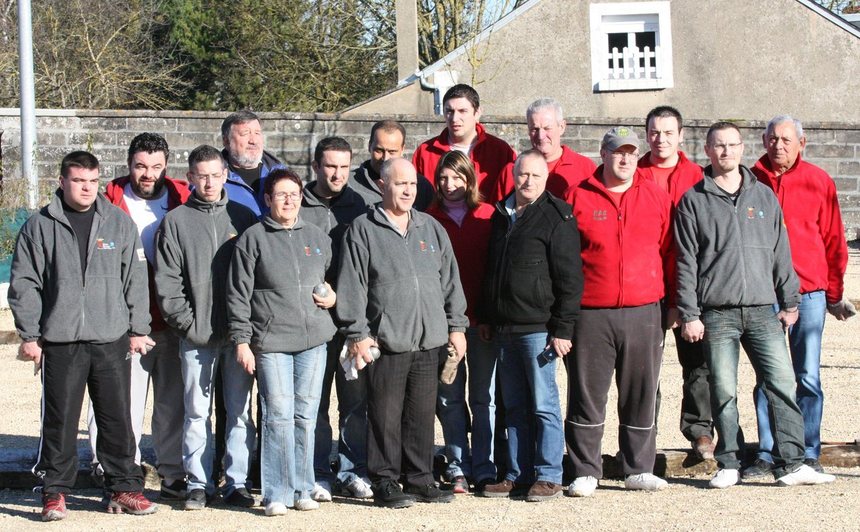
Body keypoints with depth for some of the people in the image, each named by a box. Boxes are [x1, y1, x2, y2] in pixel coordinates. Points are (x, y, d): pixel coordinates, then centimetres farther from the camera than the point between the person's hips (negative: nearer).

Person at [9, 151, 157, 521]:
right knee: (59, 420, 2)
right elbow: (24, 284, 4)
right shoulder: (40, 227, 3)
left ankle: (124, 487, 16)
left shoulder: (119, 223, 7)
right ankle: (55, 492, 11)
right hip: (60, 341, -1)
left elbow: (135, 279, 9)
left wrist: (138, 329, 6)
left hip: (112, 340, 1)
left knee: (117, 417, 6)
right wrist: (28, 336, -1)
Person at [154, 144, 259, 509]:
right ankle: (199, 484, 10)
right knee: (197, 412, 2)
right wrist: (188, 324, -9)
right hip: (197, 335, -1)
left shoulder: (243, 217, 9)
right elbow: (167, 282, 0)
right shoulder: (175, 222, 4)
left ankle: (237, 483, 11)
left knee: (240, 411, 4)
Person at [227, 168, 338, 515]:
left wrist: (333, 297, 7)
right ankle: (278, 494, 0)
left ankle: (302, 489, 14)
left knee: (306, 416, 6)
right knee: (279, 416, -7)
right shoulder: (253, 239, 1)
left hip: (314, 341, 4)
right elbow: (238, 294, -1)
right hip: (271, 341, -4)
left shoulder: (318, 238, 14)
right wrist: (241, 340, -6)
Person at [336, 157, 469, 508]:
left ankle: (420, 479, 18)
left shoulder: (432, 229, 14)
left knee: (422, 413, 8)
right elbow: (352, 287, -3)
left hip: (430, 341, 4)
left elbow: (450, 280, 17)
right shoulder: (363, 230, 1)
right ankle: (385, 483, 7)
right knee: (386, 415, -1)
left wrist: (456, 325, 12)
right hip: (385, 341, -4)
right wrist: (357, 334, -8)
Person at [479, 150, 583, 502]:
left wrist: (562, 329, -14)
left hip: (538, 329, -7)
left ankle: (548, 476, 3)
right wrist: (485, 317, 20)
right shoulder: (502, 215, 14)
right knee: (514, 407, 10)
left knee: (543, 405, -3)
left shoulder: (556, 218, -7)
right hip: (505, 329, 7)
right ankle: (518, 475, 16)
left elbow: (570, 279, -10)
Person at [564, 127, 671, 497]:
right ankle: (585, 472, 11)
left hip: (644, 314, 2)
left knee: (641, 396, 8)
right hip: (591, 315, -2)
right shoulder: (578, 198, 2)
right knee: (587, 394, 2)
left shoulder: (657, 197, 8)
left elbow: (669, 254, 11)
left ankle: (639, 470, 18)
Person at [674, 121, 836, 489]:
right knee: (724, 391, -1)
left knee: (782, 384, -4)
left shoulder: (763, 196, 14)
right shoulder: (694, 201, 5)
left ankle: (791, 464, 0)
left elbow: (781, 253, 15)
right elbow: (686, 262, 2)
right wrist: (689, 315, -4)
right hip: (717, 313, -2)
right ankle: (729, 465, 9)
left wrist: (789, 302, 10)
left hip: (763, 310, 2)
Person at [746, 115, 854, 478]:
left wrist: (834, 294, 9)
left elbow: (833, 241, 8)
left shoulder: (818, 182, 4)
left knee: (808, 377, 1)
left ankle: (808, 454, 8)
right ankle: (767, 455, 8)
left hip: (808, 291, 0)